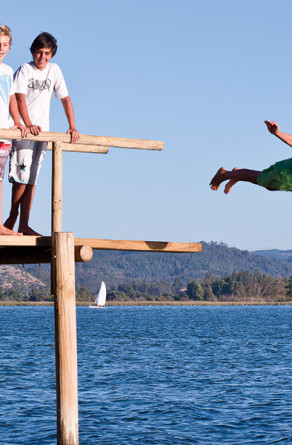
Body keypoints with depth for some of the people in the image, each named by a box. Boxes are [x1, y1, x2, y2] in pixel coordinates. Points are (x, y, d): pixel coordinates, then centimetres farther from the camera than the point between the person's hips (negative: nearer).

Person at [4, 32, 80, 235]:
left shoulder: (54, 70, 9)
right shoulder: (25, 69, -4)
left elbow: (65, 99, 10)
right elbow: (20, 98, -13)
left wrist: (72, 127, 0)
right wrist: (28, 124, -28)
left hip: (42, 131, 4)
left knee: (32, 178, 1)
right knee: (22, 175, -11)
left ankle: (24, 224, 0)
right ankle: (12, 216, 6)